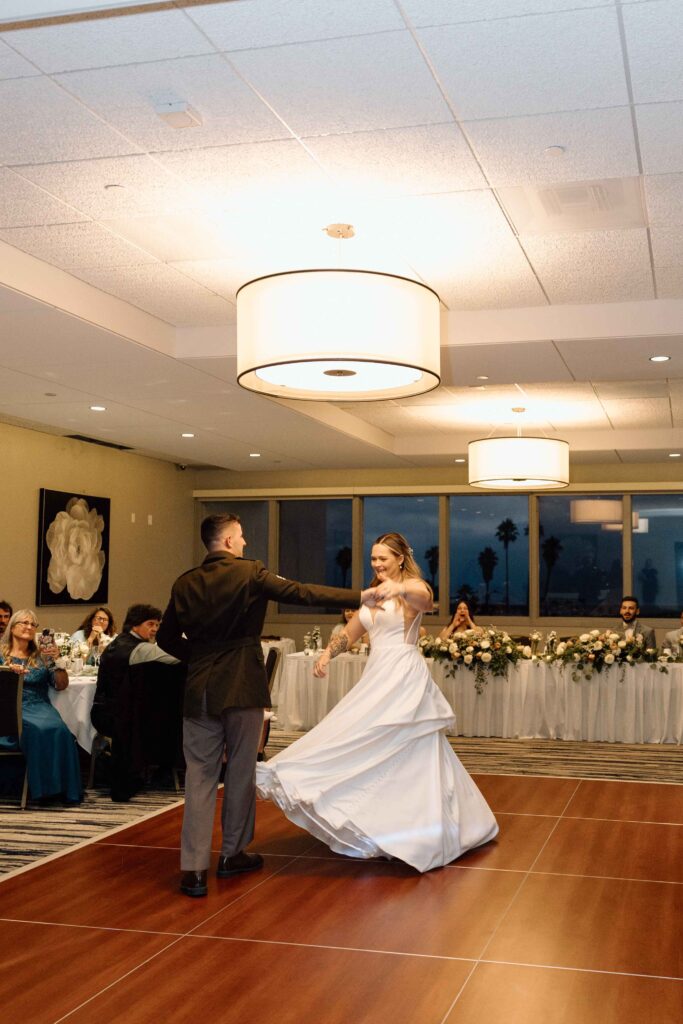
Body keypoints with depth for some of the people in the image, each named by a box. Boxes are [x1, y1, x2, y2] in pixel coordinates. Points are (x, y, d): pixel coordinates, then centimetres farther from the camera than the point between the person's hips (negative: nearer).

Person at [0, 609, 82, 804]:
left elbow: (62, 685, 11)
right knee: (37, 730, -34)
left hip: (39, 706, 2)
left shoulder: (41, 656, 18)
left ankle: (61, 787, -23)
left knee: (59, 730, -30)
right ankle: (41, 787, -25)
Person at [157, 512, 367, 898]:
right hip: (243, 688, -3)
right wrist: (361, 596, -5)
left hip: (200, 690, 3)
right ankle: (232, 854, 24)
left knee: (200, 776, 5)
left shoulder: (185, 584, 4)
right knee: (241, 772, 12)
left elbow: (168, 638, 9)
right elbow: (303, 593, -9)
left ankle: (194, 868, 0)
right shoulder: (250, 573, -8)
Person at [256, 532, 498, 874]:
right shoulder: (374, 594, 18)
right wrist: (327, 653, 0)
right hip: (378, 677, 8)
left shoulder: (412, 587, -5)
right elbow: (349, 633, 20)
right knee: (382, 757, 11)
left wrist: (398, 589, -52)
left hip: (403, 676, -8)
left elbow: (425, 601, -30)